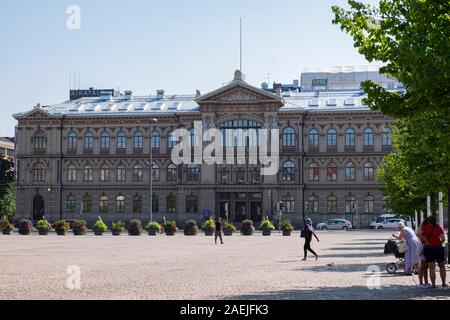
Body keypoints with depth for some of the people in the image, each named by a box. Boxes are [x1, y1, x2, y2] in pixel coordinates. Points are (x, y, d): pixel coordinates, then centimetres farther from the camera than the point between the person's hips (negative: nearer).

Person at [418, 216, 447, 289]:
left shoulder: (426, 228, -1)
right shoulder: (439, 228, 2)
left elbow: (419, 234, -14)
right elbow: (443, 239, -6)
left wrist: (425, 241, -5)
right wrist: (439, 243, 11)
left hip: (429, 248, -1)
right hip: (438, 248, 1)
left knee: (432, 268, 2)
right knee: (442, 267, 16)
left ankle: (433, 284, 0)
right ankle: (444, 283, 17)